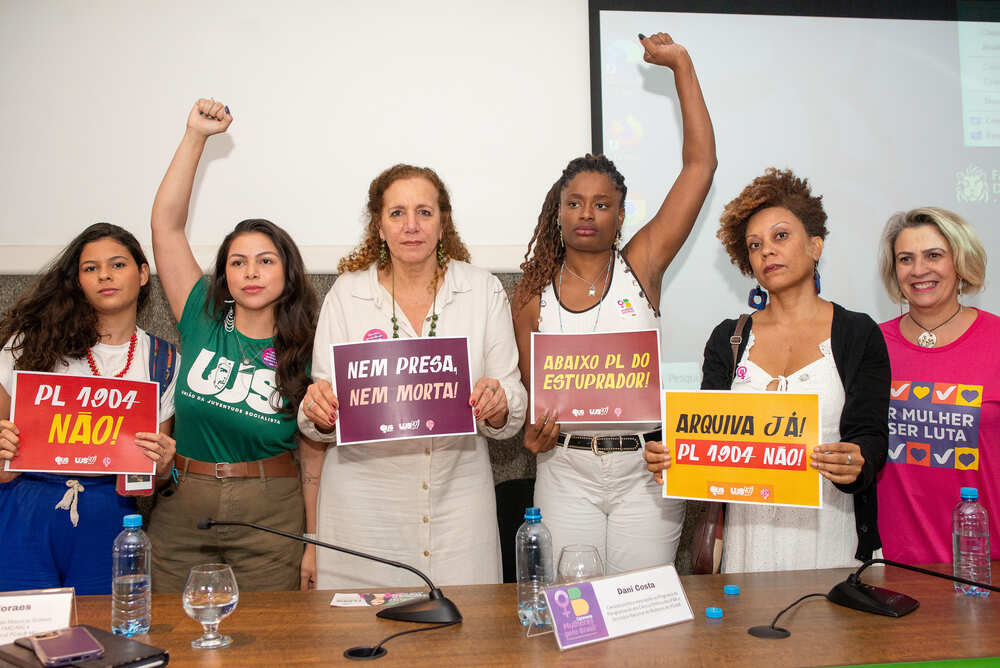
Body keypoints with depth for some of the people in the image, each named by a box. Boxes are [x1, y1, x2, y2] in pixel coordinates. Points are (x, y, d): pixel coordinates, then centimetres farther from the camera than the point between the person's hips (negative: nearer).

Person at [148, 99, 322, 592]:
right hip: (182, 513, 2)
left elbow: (313, 457, 0)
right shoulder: (203, 323, 0)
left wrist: (313, 546, -2)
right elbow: (166, 223, -3)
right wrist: (196, 135, -5)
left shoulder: (305, 355, -3)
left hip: (270, 515, -1)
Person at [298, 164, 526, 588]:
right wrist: (318, 409, -19)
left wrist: (497, 406, -19)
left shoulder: (485, 291, 2)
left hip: (458, 494, 1)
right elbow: (321, 425, 2)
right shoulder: (346, 294, 1)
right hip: (366, 500, 0)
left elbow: (510, 418, 2)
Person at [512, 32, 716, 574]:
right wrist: (534, 432, -12)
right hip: (567, 471, 1)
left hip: (645, 467, 0)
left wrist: (680, 64, -1)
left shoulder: (640, 266, -1)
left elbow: (700, 163, -3)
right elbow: (529, 389, 11)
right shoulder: (533, 296, 3)